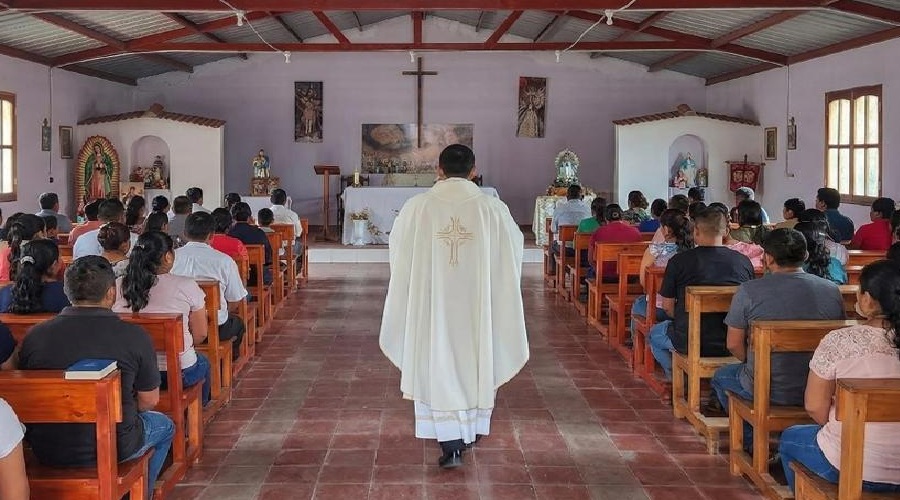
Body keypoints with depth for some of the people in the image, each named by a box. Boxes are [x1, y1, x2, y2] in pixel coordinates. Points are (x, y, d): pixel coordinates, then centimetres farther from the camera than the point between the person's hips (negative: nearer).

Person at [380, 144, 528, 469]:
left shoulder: (417, 207, -7)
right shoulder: (494, 209, -7)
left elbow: (398, 251, 7)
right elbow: (514, 251, 6)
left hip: (432, 301, -1)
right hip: (477, 302, 1)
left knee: (438, 366, 6)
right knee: (474, 363, 18)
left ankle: (451, 443, -1)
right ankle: (469, 431, 32)